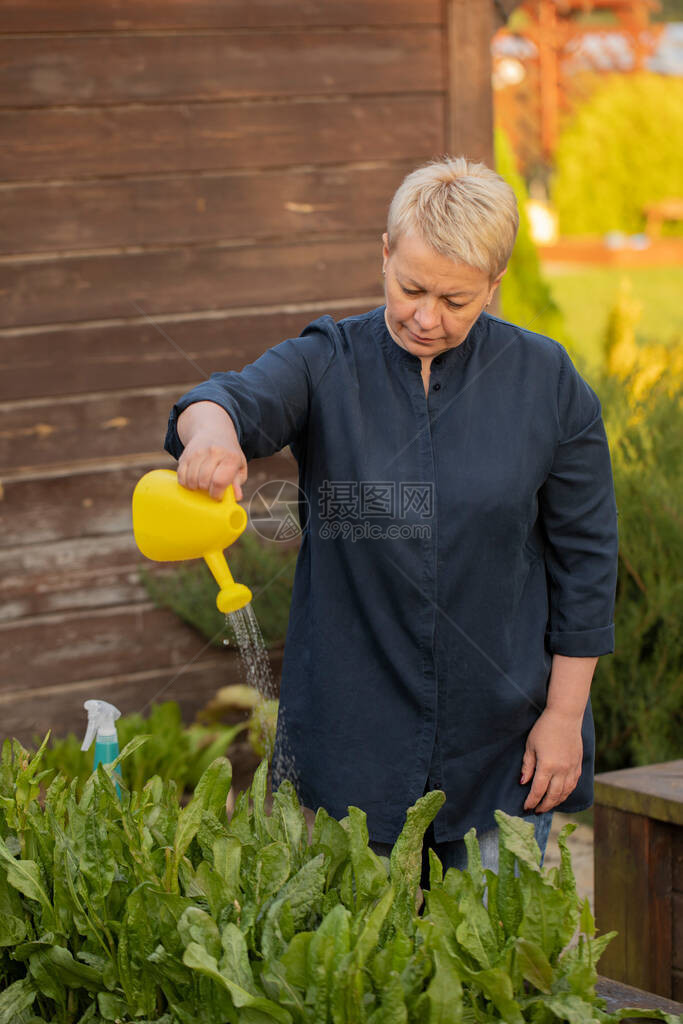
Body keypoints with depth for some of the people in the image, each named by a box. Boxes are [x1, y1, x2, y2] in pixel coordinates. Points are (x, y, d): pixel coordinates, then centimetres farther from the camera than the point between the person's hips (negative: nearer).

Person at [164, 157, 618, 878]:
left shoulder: (546, 382, -2)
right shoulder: (325, 366, -3)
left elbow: (585, 556, 1)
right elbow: (241, 399, -24)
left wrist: (565, 715, -1)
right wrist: (211, 426, -49)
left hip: (501, 747, 0)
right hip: (348, 733, 0)